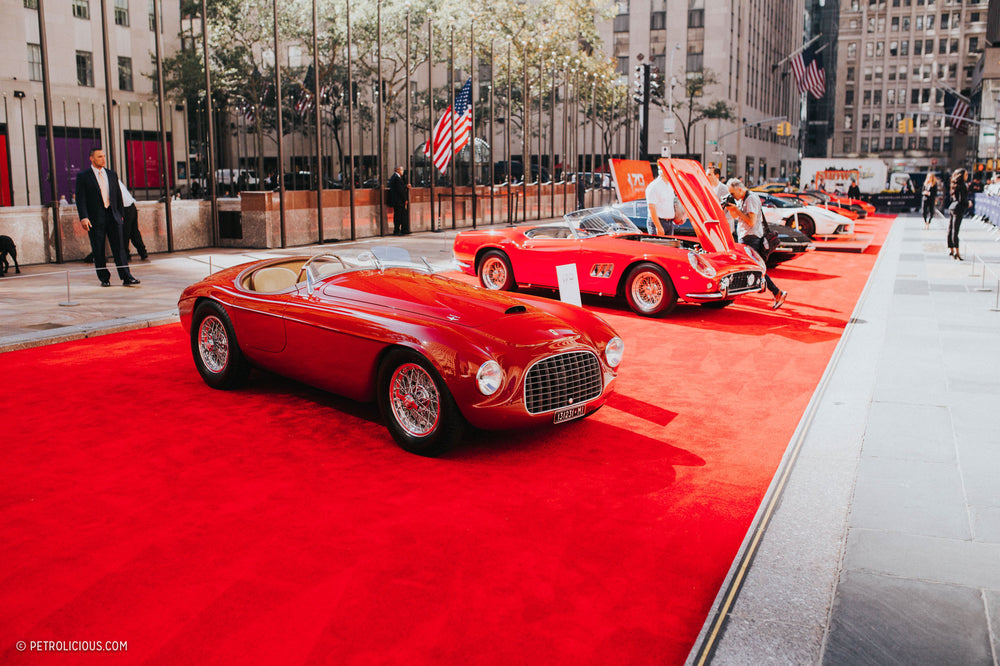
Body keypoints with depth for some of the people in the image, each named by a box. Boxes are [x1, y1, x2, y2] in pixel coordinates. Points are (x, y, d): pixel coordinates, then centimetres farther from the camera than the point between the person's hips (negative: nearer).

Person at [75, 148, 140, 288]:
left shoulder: (112, 174, 13)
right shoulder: (83, 176, 1)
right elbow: (80, 199, -5)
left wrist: (120, 214, 14)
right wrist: (84, 217, -15)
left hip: (113, 216, 3)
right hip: (95, 219, -2)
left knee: (119, 247, -4)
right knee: (98, 251, 3)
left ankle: (126, 277, -7)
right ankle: (104, 278, 12)